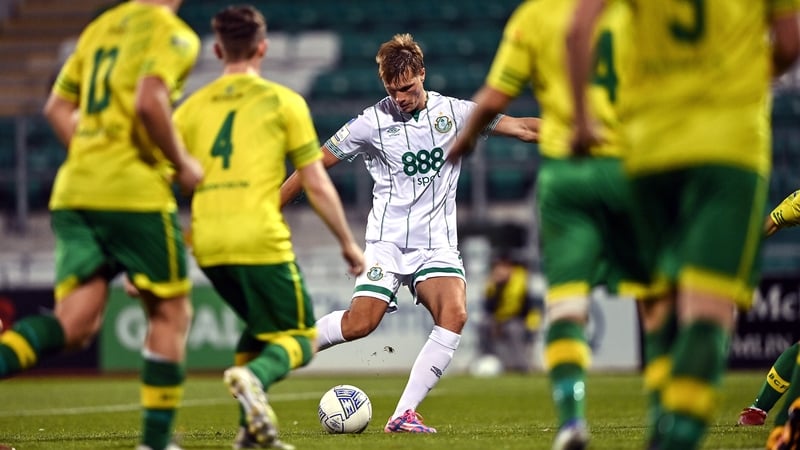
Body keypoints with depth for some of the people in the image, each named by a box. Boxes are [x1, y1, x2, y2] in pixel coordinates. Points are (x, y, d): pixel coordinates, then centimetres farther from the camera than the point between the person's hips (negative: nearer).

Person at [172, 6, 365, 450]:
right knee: (300, 337, 6)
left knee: (261, 324, 27)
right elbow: (317, 185, 4)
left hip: (207, 243, 5)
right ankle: (254, 377, -27)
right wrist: (348, 243, 15)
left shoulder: (192, 108, 14)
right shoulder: (283, 102, 5)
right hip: (260, 239, -5)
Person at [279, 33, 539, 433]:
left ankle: (404, 414, -21)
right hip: (387, 241, -2)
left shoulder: (455, 113, 2)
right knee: (360, 323, -19)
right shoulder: (373, 122, -4)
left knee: (454, 315, -24)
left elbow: (524, 128, 4)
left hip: (438, 245, 2)